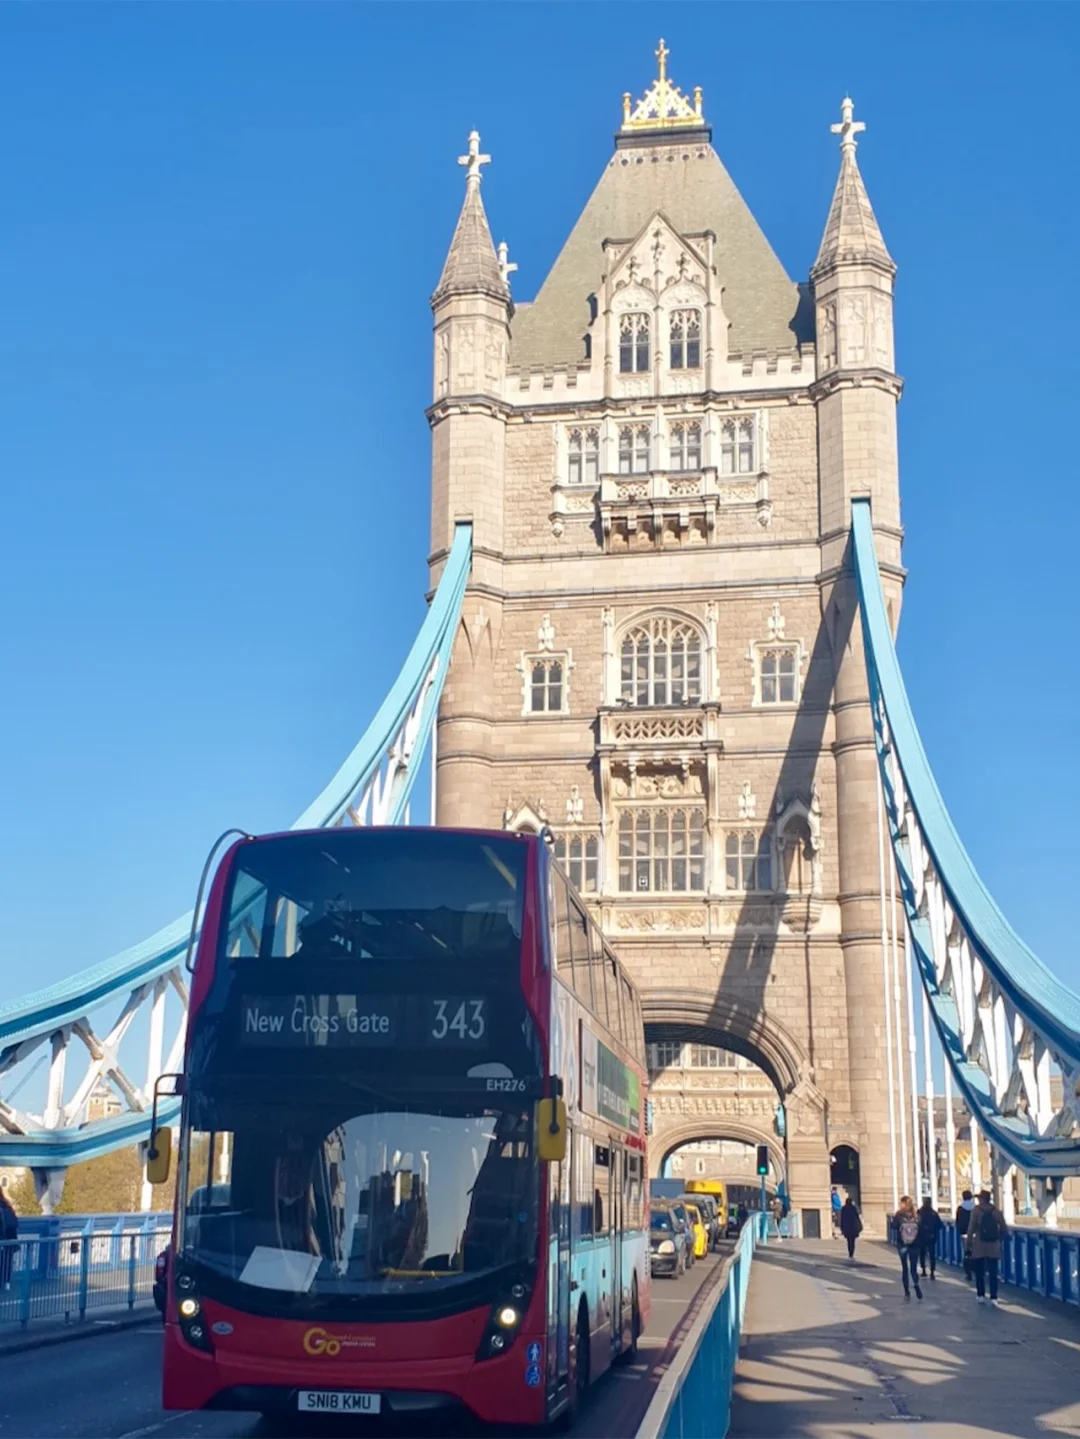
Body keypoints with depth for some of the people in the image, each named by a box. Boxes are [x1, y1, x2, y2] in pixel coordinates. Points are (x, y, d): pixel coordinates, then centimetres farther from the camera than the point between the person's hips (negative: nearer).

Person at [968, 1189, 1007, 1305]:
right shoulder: (996, 1210, 2)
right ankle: (993, 1297, -3)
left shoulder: (976, 1210, -7)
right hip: (993, 1246, 2)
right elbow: (1003, 1227, 2)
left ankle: (981, 1295, 9)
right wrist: (1000, 1240, 14)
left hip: (979, 1245, -2)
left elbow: (971, 1227, -11)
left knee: (979, 1272, 9)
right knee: (993, 1273, 3)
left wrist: (968, 1241, -5)